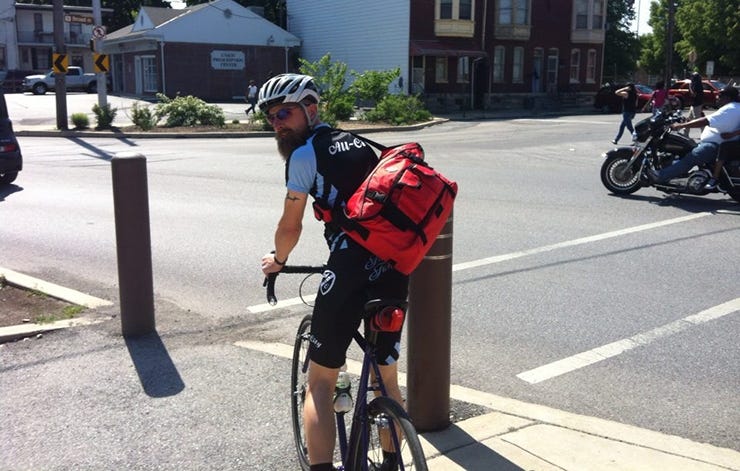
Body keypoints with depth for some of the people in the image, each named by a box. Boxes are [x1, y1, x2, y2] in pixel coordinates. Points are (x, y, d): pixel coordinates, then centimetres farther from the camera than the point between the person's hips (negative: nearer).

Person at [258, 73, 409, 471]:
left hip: (351, 267, -7)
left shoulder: (304, 153, 1)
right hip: (396, 265, 7)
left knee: (320, 383, 7)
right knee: (387, 377, 21)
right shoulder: (357, 144, 21)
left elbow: (290, 226, 4)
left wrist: (277, 260, 24)